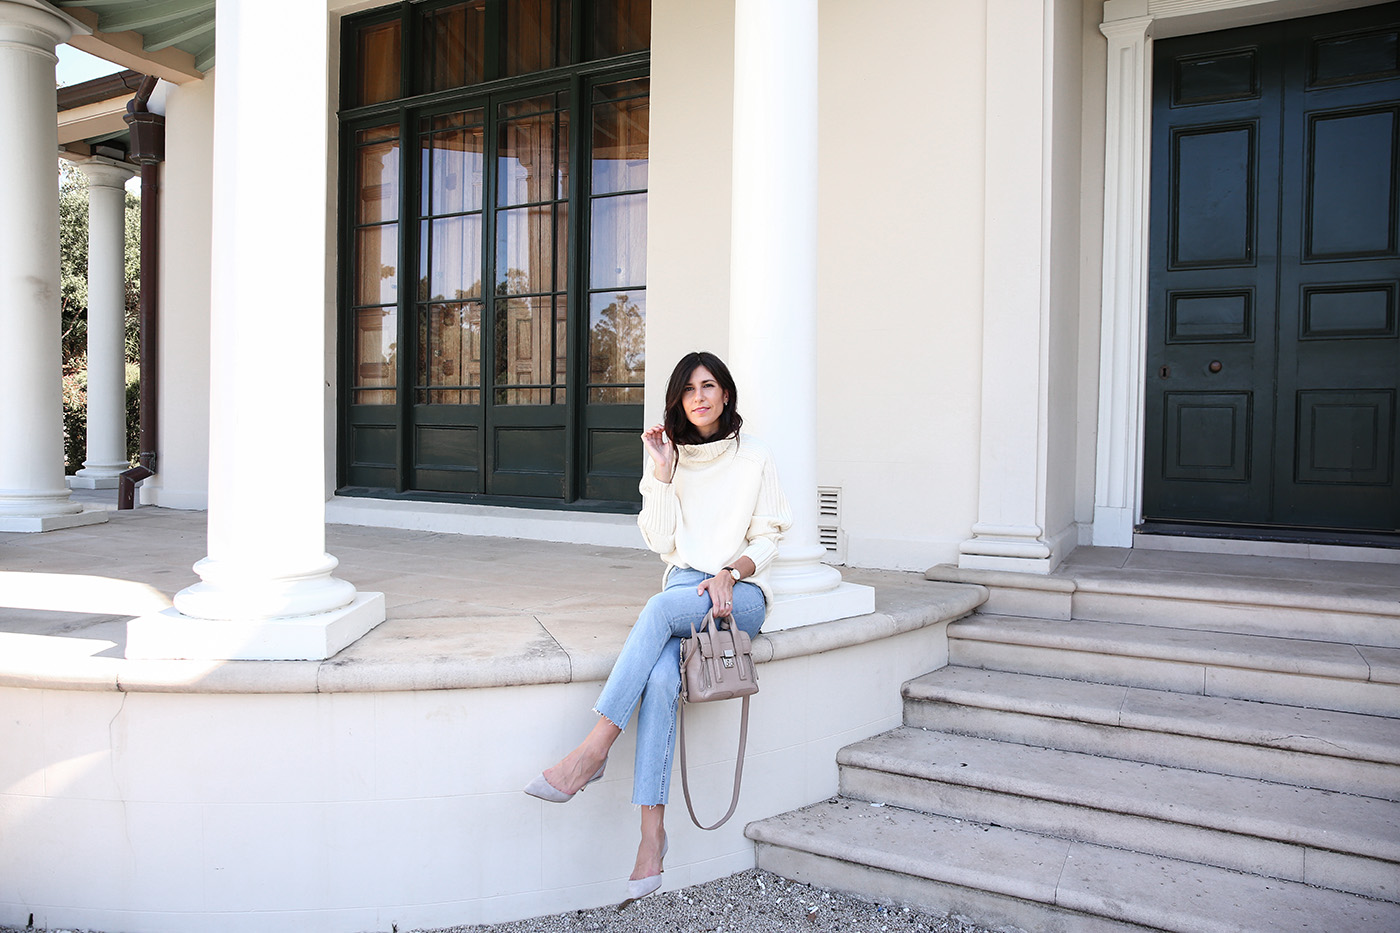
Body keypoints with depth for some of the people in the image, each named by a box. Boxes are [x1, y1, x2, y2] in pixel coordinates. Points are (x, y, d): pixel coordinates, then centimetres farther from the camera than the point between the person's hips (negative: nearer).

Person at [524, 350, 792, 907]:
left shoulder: (754, 458, 6)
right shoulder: (670, 458, 13)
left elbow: (768, 538, 3)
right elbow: (661, 542, 4)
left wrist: (730, 574, -15)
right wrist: (662, 473, -3)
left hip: (741, 593, -2)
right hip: (685, 584, 2)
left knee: (660, 609, -36)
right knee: (660, 678, -31)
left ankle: (592, 751, -35)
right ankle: (652, 833, -33)